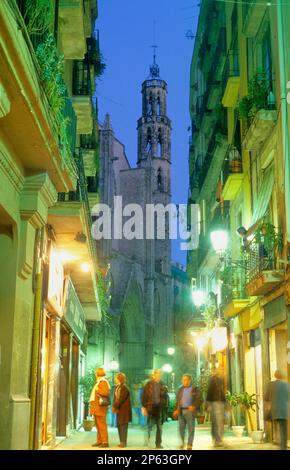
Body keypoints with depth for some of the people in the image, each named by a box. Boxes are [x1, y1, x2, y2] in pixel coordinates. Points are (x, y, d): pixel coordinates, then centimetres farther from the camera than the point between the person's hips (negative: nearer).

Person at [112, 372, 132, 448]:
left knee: (123, 425, -7)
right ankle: (122, 442, 17)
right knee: (119, 425, 10)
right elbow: (115, 398, 11)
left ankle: (123, 442, -4)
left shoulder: (124, 388, -15)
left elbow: (120, 399, -19)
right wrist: (114, 406, -3)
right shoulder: (117, 387, 12)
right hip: (119, 410, 9)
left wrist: (115, 407, -14)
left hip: (124, 410, -9)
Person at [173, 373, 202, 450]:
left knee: (191, 428, -3)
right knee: (181, 427, 7)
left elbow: (200, 400, -3)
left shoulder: (194, 389, 1)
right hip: (181, 411, 4)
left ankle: (189, 445, 3)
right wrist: (176, 410, 11)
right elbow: (177, 400, 20)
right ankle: (182, 442, 23)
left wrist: (194, 406, -17)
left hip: (190, 410, -4)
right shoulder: (180, 389, 15)